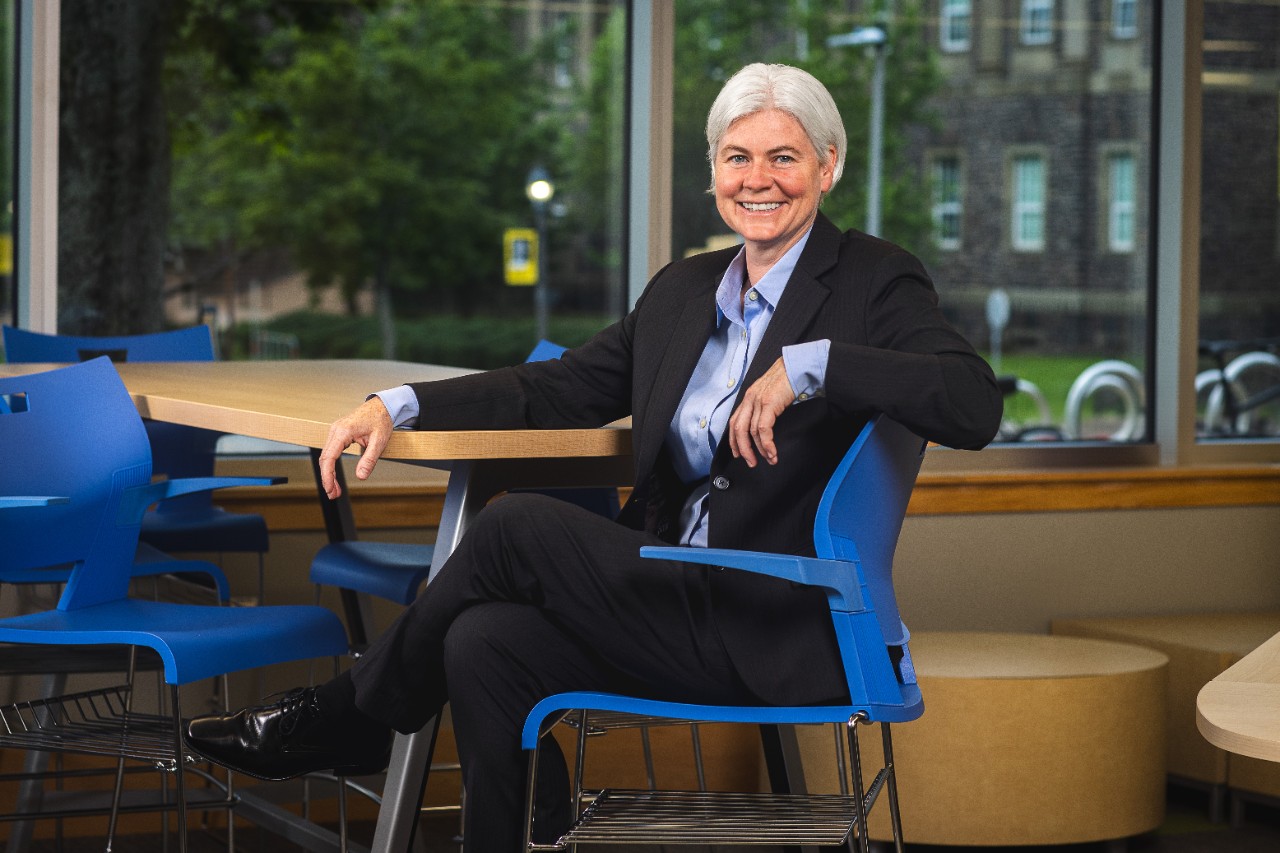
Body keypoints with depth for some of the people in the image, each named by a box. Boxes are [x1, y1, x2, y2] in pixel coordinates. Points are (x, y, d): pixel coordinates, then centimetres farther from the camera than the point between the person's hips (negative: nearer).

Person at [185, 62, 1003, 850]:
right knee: (489, 642, -22)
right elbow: (559, 390, 18)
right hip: (677, 602, 6)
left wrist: (808, 364, -26)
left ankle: (346, 719, 4)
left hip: (778, 636, -6)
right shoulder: (684, 289, 17)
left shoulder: (875, 282, -4)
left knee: (515, 525, -16)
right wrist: (398, 405, 5)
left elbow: (975, 406, -20)